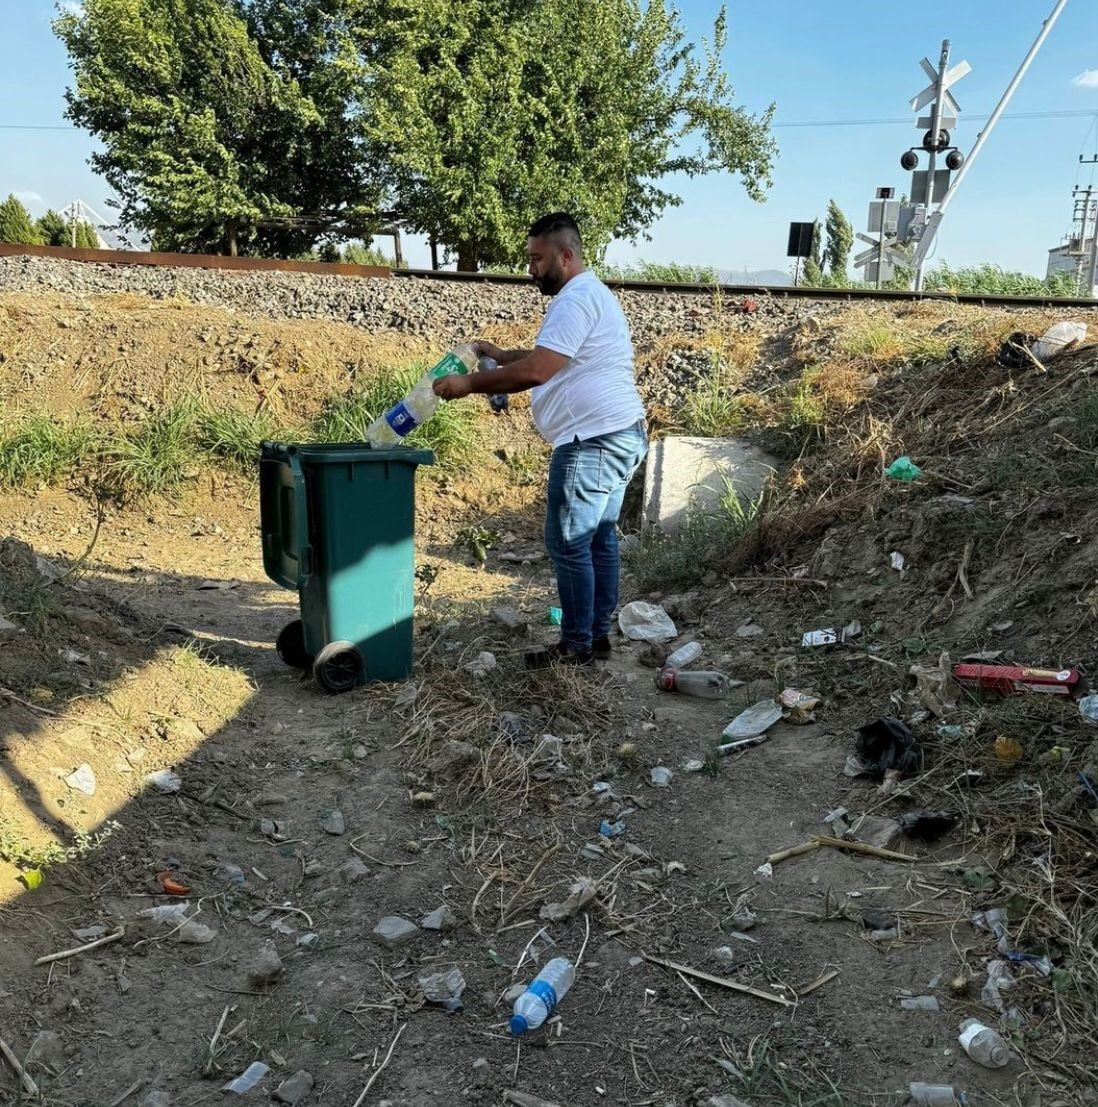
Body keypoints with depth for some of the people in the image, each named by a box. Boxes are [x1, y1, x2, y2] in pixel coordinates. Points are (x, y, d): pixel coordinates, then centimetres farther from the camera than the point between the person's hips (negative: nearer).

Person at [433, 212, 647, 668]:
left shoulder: (575, 299, -15)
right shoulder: (591, 294, 20)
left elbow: (536, 371, -23)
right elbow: (552, 359, 31)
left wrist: (469, 383, -15)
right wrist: (502, 355, 22)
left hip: (593, 441, -11)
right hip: (618, 437, 11)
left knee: (568, 542, -4)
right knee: (599, 538, 14)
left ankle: (576, 646, 5)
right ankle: (597, 635, 22)